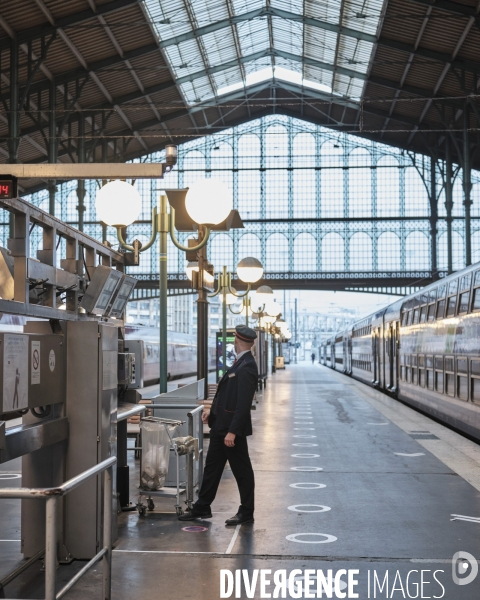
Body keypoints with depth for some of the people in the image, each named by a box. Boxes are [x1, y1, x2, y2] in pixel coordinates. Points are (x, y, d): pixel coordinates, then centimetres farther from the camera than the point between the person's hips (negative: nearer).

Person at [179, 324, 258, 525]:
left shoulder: (246, 367, -20)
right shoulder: (240, 363, 10)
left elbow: (243, 403, -24)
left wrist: (232, 431, -25)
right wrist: (213, 410, 11)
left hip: (233, 427, -10)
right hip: (220, 425, 10)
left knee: (242, 470, 4)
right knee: (212, 466, 15)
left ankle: (246, 512, 16)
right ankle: (202, 508, 25)